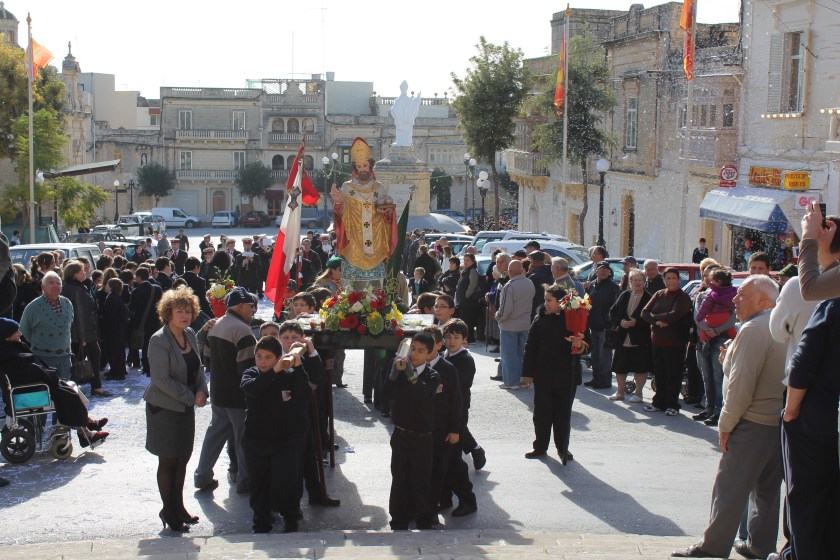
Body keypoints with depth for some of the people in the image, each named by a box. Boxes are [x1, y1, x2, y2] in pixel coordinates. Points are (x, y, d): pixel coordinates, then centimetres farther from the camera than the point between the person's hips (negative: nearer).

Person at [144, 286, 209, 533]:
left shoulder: (190, 335, 5)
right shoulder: (159, 341, -18)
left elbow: (198, 368, 14)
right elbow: (162, 379, -21)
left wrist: (202, 391, -5)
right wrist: (191, 397, -19)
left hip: (186, 407, 7)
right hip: (164, 408, -7)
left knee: (183, 457, 14)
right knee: (168, 460, 2)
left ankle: (178, 507, 27)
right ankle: (169, 512, 14)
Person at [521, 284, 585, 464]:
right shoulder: (540, 319, -1)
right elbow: (530, 346, 1)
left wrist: (580, 345, -20)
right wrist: (528, 372, -1)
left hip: (567, 375, -1)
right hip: (543, 374, 1)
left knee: (563, 413, 8)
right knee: (542, 412, 7)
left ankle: (563, 448, 20)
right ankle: (540, 447, 19)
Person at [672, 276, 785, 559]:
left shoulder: (753, 330, -16)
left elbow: (741, 384, -19)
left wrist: (726, 424, -12)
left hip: (754, 424, -9)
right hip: (781, 421, 9)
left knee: (730, 488, -2)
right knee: (767, 488, 15)